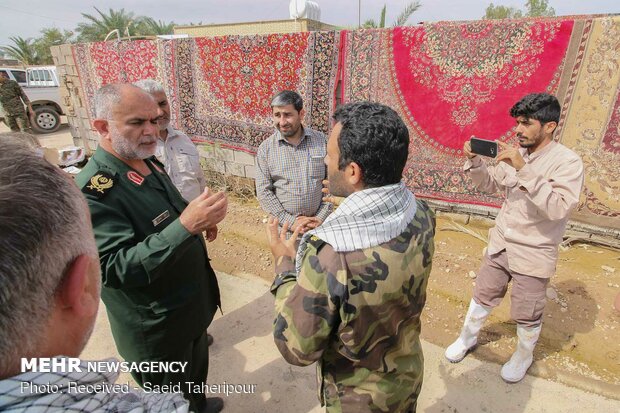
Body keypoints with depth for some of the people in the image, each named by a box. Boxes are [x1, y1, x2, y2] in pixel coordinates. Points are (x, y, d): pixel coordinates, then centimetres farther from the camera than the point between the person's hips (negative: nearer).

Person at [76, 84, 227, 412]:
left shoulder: (149, 163, 0)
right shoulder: (93, 189, -25)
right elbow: (116, 270, -31)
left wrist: (199, 219, -6)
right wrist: (186, 225, -40)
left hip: (194, 306, 8)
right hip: (156, 329, -7)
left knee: (197, 374, 30)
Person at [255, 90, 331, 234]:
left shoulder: (321, 141, -3)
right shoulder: (265, 148, -4)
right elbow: (263, 191, -7)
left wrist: (321, 217, -9)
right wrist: (290, 221, -13)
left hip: (318, 224, 1)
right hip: (283, 225, 0)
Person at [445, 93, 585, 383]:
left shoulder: (568, 162, -17)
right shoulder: (516, 154, 0)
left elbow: (558, 208, -30)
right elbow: (490, 184, 9)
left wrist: (524, 170, -37)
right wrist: (474, 161, -9)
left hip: (533, 255, -5)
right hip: (500, 244, 5)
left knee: (527, 315, 13)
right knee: (483, 296, 19)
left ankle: (524, 356, 41)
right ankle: (468, 337, 42)